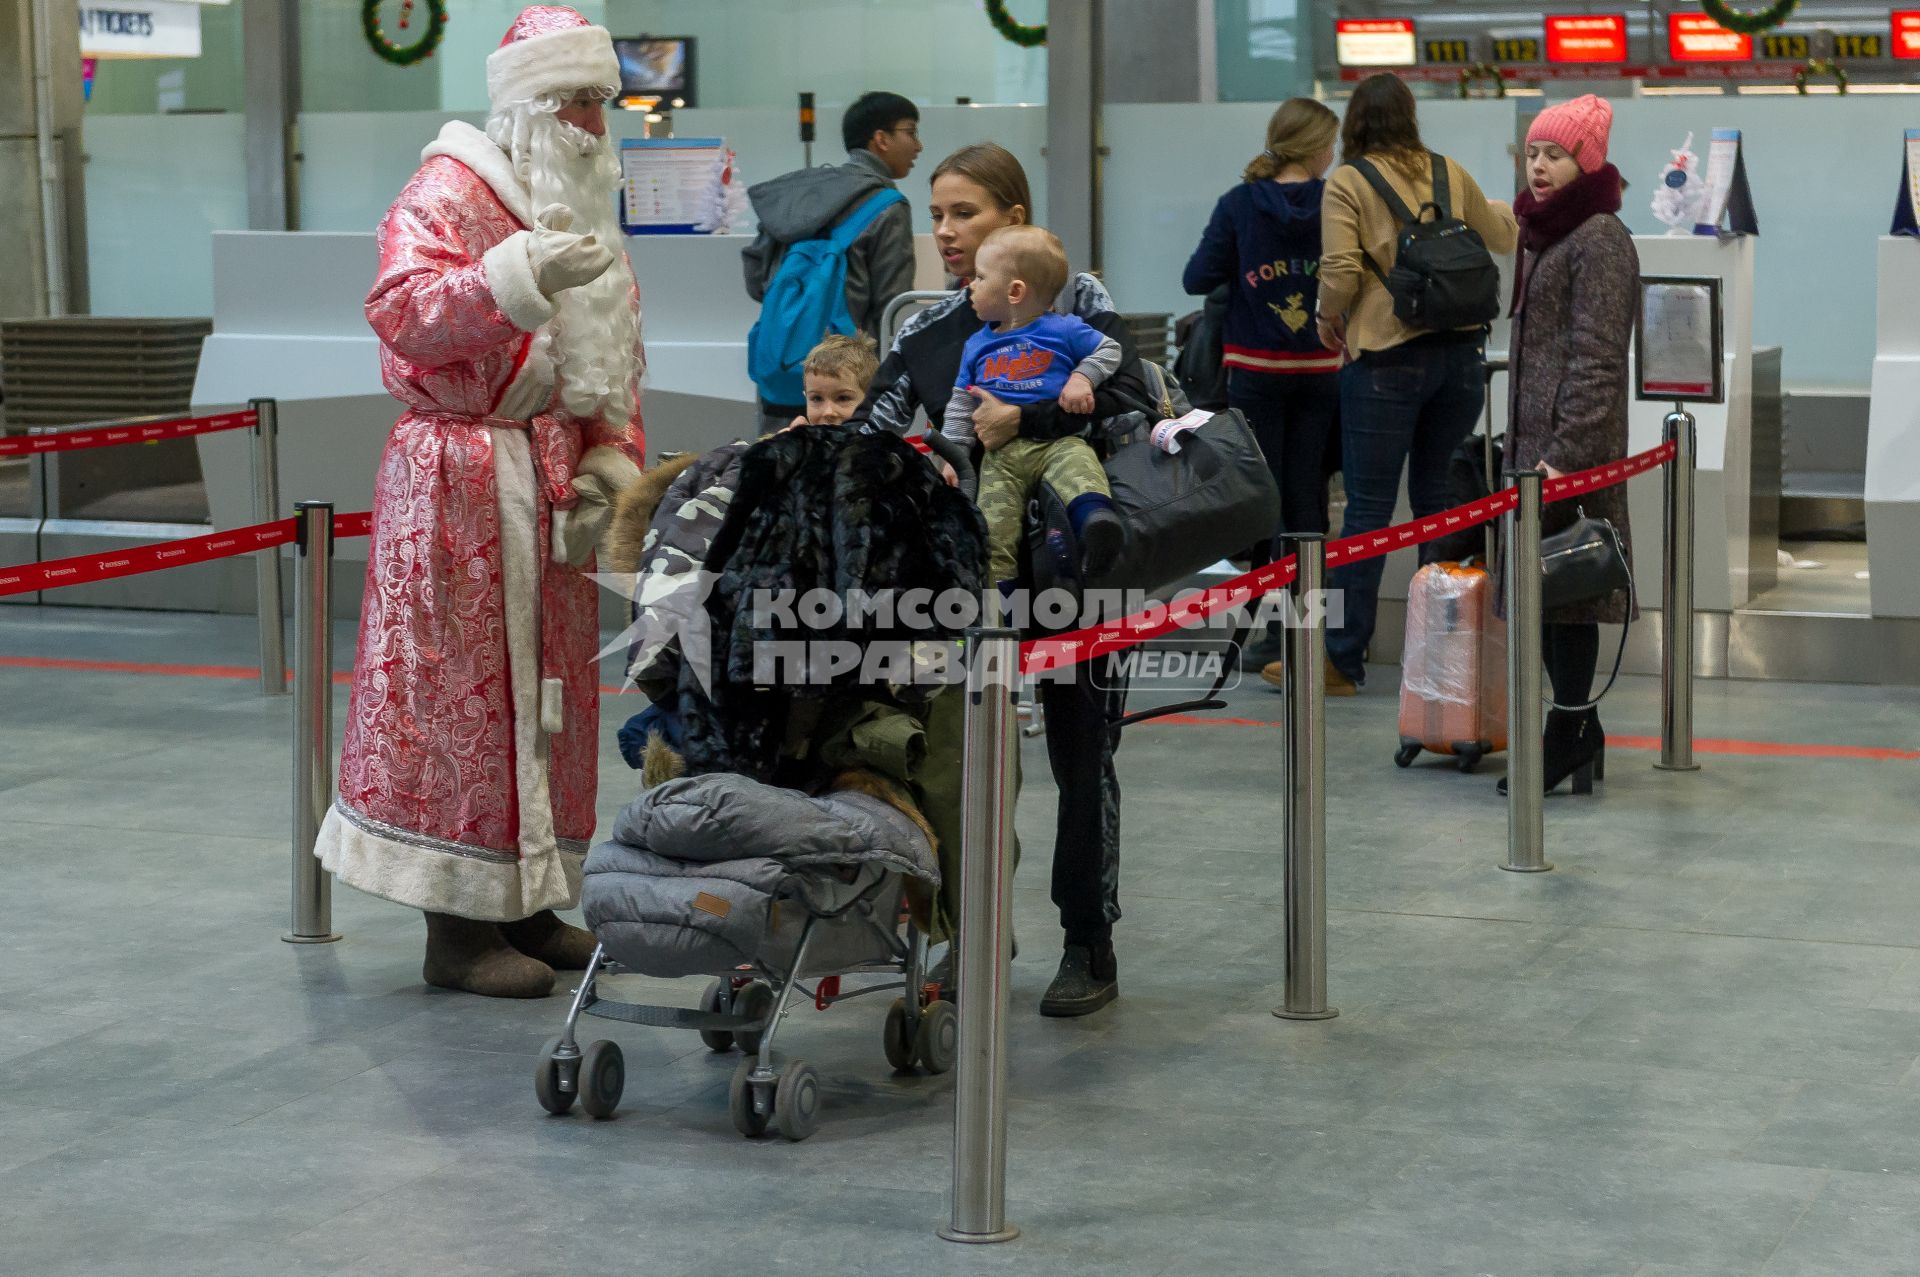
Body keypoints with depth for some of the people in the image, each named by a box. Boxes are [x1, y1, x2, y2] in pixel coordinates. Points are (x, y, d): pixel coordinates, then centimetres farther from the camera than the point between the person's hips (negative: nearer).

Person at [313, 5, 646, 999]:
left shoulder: (579, 208, 17)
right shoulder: (450, 192, -9)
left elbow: (612, 363, 22)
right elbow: (400, 312, -27)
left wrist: (613, 456, 5)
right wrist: (516, 275, -41)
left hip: (550, 485, 8)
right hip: (460, 480, -8)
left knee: (548, 685, 10)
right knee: (465, 690, -6)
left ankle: (525, 906, 18)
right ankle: (458, 931, -1)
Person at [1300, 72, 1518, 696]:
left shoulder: (1347, 183, -4)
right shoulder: (1449, 174, 9)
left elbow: (1340, 273, -14)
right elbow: (1502, 237, 25)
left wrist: (1329, 318, 7)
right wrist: (1501, 211, 49)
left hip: (1387, 358, -4)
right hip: (1460, 352, 4)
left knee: (1369, 508, -1)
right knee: (1439, 501, 13)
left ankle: (1341, 660, 3)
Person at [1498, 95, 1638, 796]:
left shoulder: (1600, 238, -12)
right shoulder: (1543, 231, 17)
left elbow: (1597, 358, -17)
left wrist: (1566, 451, -21)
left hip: (1573, 439, -9)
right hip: (1535, 435, 9)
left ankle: (1572, 727, -3)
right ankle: (1574, 726, 16)